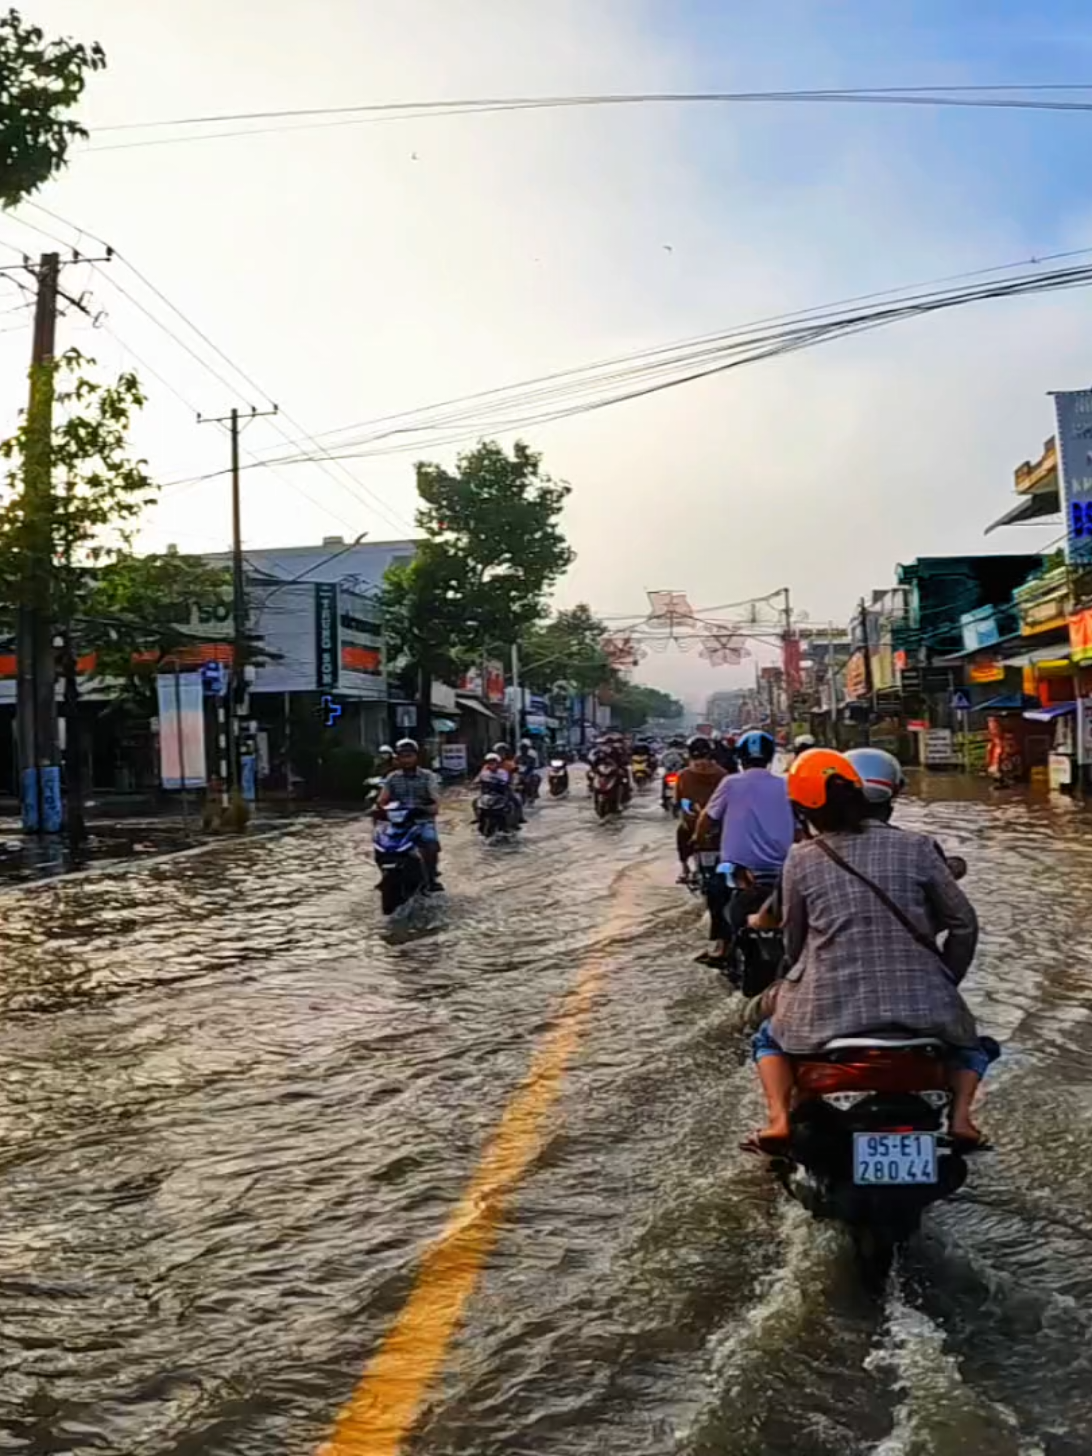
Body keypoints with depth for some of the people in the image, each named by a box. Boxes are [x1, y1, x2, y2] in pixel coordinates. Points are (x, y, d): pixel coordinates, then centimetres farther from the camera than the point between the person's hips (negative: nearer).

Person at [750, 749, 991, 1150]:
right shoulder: (915, 846, 0)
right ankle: (960, 1115, 8)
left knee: (771, 1037, 30)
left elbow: (793, 940, 7)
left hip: (828, 1008, 0)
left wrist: (784, 987, 26)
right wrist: (945, 982, 18)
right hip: (919, 1005, 1)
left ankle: (779, 1116, 7)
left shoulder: (800, 859, 1)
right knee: (968, 1040, 32)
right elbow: (964, 925, 3)